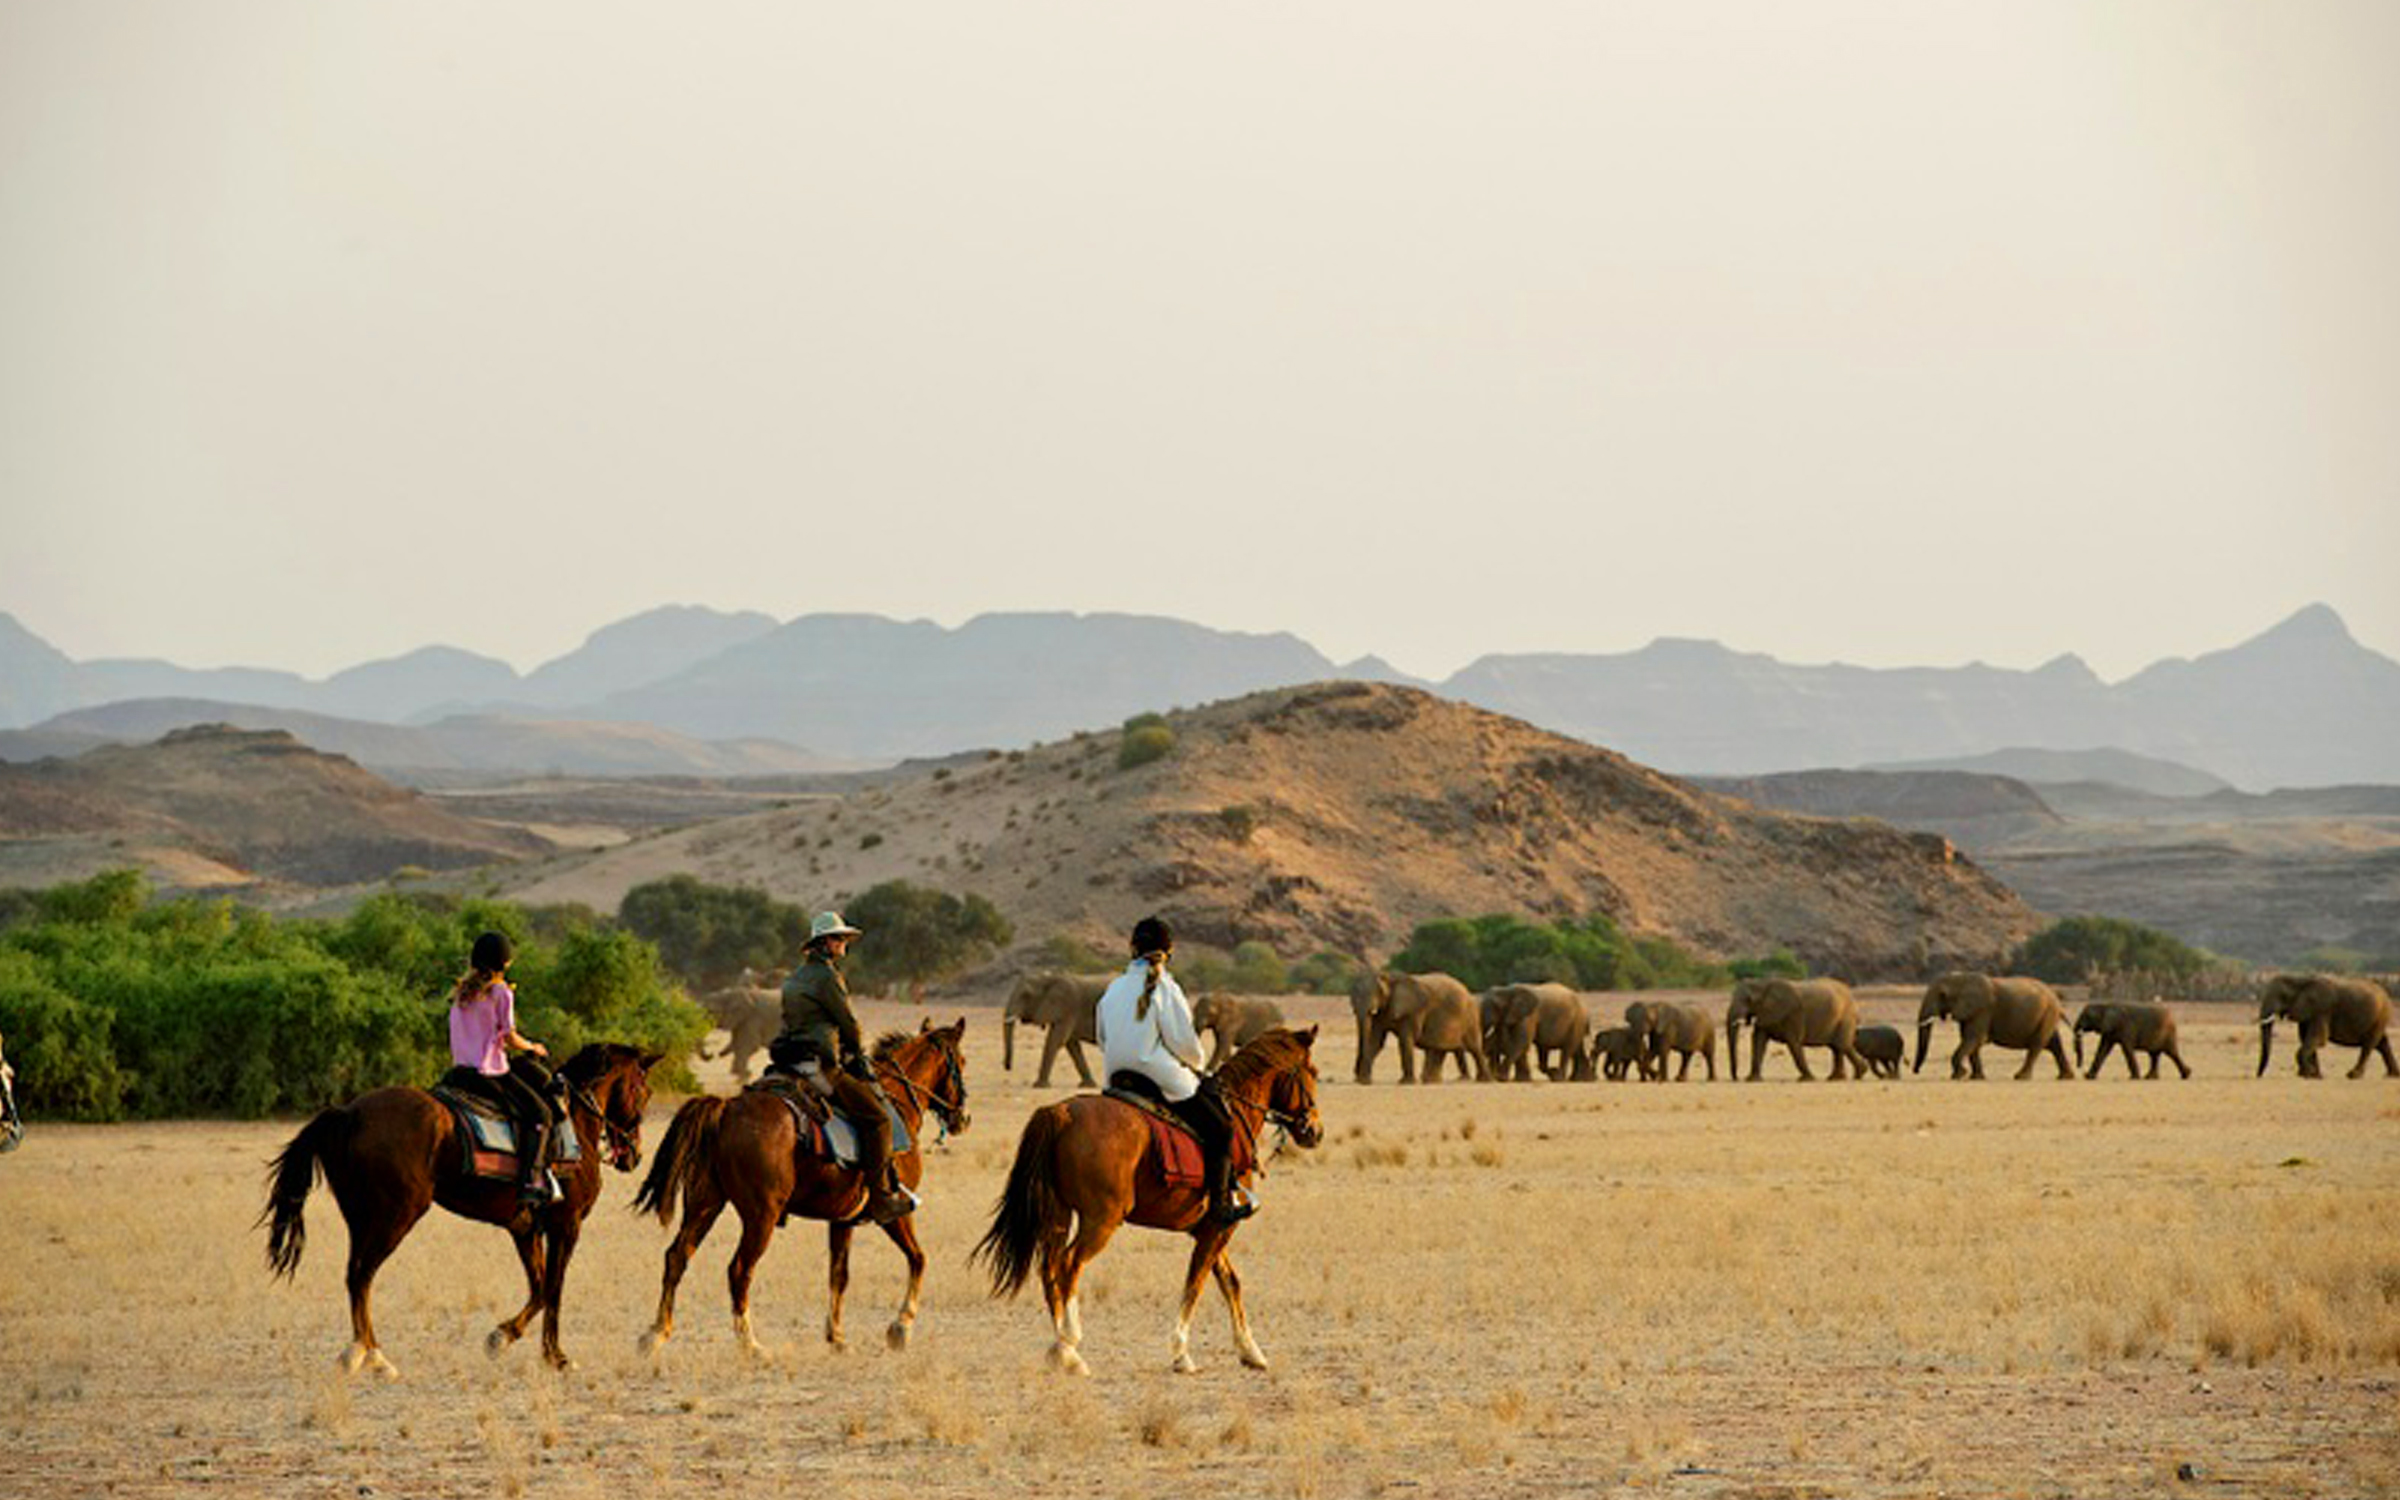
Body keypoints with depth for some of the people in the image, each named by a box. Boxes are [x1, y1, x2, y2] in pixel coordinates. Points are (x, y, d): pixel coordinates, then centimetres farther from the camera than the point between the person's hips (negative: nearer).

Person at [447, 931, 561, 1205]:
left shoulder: (461, 992, 12)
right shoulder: (501, 992, -9)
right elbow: (510, 1038, -9)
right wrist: (532, 1047, 12)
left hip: (462, 1067, 8)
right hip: (490, 1070, -8)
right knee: (539, 1113, -3)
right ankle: (530, 1180, -17)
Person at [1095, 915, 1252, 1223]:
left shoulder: (1114, 988, 7)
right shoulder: (1166, 989, -13)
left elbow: (1103, 1039, 15)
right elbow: (1184, 1042, -13)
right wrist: (1195, 1067, 9)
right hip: (1163, 1079, -8)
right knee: (1219, 1128, 4)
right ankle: (1220, 1203, -1)